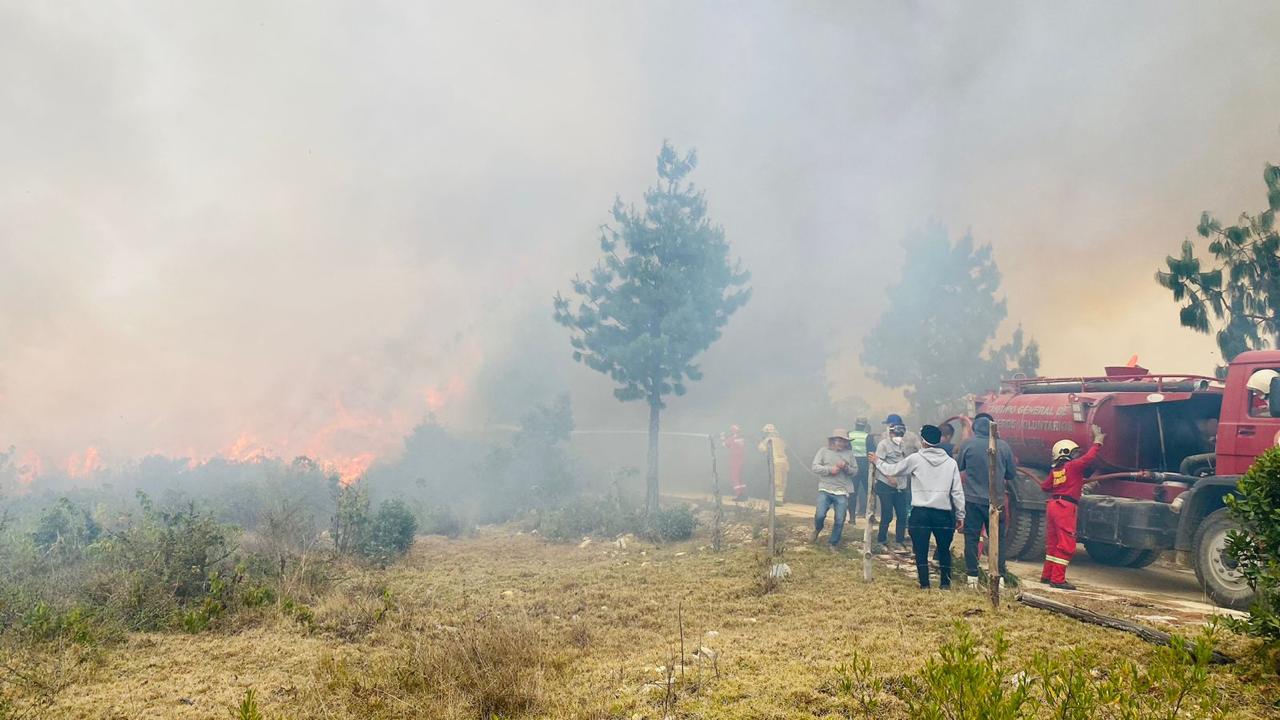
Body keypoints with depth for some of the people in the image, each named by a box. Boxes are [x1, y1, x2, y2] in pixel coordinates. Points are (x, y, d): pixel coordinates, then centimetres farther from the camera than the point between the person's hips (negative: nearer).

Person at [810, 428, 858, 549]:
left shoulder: (849, 453, 10)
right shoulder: (824, 451, 5)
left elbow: (855, 471, 10)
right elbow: (815, 467, -2)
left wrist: (846, 468, -10)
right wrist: (830, 469, -14)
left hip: (842, 492, 2)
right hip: (825, 490, -2)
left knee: (840, 520, -1)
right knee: (820, 515, -13)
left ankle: (833, 544, 17)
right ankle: (817, 530, 21)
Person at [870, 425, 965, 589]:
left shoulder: (915, 459, -2)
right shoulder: (951, 462, 4)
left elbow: (892, 470, 9)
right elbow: (957, 492, 4)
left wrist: (878, 462, 28)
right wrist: (960, 515, 11)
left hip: (920, 513, -2)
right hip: (943, 513, 2)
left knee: (921, 551, 4)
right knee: (944, 549, 18)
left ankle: (924, 584, 3)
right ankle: (945, 583, 22)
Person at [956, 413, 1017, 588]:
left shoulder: (967, 445, -7)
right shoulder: (1004, 446, -3)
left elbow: (958, 467, 7)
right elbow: (1012, 474, 7)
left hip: (972, 500, -1)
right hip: (996, 501, 1)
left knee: (971, 538, 6)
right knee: (998, 538, 10)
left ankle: (972, 576, 6)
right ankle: (999, 576, 9)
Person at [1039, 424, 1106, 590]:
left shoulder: (1055, 470, 14)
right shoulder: (1073, 466, -6)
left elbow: (1045, 487, 18)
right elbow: (1089, 457, -15)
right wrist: (1098, 441, -2)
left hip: (1052, 504, 8)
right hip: (1065, 507, -8)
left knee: (1053, 542, 16)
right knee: (1066, 545, -6)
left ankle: (1047, 575, 23)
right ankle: (1058, 579, -7)